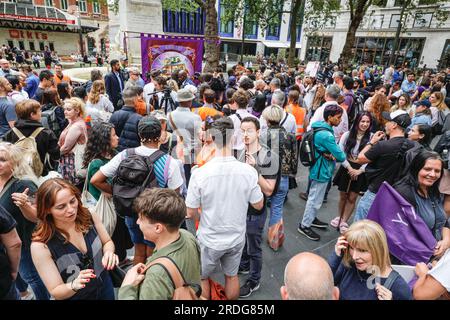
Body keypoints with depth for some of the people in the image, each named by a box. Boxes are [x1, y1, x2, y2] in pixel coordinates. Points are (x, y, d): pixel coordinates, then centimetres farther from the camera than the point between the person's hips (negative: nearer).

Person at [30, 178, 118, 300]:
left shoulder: (89, 216, -17)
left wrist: (108, 253, -22)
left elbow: (107, 242, -1)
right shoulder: (40, 246, -25)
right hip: (77, 297, -3)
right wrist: (74, 285, -37)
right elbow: (56, 292, -18)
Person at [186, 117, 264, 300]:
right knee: (232, 276, 27)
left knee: (202, 278, 23)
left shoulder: (200, 173, -24)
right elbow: (258, 205, -5)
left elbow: (191, 213, -14)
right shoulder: (248, 171, -18)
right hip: (236, 238, 3)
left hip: (210, 240, -3)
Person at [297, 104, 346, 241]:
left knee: (316, 198, 25)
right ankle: (304, 225, 19)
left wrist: (330, 155, -6)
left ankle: (311, 218, 42)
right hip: (322, 171, -10)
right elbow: (340, 156, -24)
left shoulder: (319, 129, 3)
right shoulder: (326, 135, -28)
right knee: (315, 199, 4)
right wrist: (340, 156, 0)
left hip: (319, 169, 10)